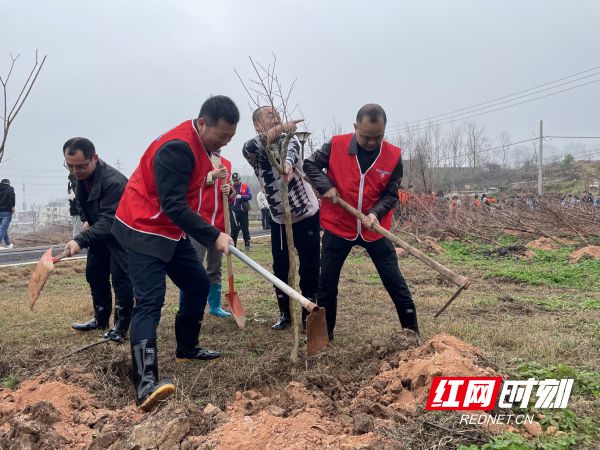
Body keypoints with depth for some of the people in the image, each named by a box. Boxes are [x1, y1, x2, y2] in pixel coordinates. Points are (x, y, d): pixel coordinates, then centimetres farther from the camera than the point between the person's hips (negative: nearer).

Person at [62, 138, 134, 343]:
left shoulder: (114, 181, -36)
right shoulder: (79, 175, -9)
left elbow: (108, 221, -41)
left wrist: (81, 240, -50)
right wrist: (85, 219, 1)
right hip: (99, 230, 9)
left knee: (120, 277, -13)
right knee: (94, 274, 13)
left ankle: (121, 326, -4)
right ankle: (101, 319, 28)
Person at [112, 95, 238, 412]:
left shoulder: (198, 144, 7)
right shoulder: (177, 147, -25)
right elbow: (173, 205, -30)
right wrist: (213, 236, -30)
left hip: (172, 230, 10)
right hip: (144, 230, -10)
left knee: (198, 284, 16)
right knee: (150, 301, -19)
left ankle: (187, 349, 34)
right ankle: (145, 382, -24)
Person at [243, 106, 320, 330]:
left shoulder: (289, 139, -9)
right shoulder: (254, 152, -5)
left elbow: (292, 151, -34)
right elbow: (249, 148, -31)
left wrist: (288, 162, -60)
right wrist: (280, 128, -44)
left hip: (307, 215, -2)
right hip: (278, 219, 3)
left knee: (309, 268, -2)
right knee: (280, 268, 7)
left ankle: (310, 315, 12)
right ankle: (285, 314, 24)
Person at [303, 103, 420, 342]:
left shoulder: (393, 155, -9)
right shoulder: (336, 145, -10)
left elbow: (391, 195, -5)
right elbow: (310, 164, 2)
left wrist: (375, 213, -24)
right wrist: (326, 186, -15)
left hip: (374, 230, 0)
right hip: (338, 227, 0)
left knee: (395, 283, 4)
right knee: (326, 284, 8)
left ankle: (413, 333, 20)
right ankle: (324, 334, 26)